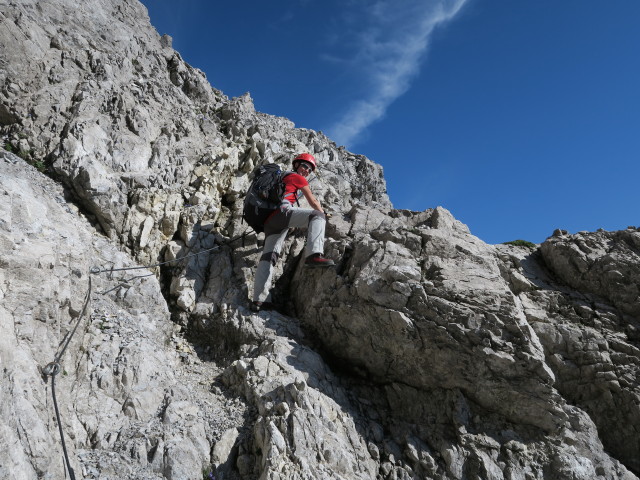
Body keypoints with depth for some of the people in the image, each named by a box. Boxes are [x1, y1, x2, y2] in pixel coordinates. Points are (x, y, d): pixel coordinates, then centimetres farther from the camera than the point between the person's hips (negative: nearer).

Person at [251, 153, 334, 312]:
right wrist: (323, 214, 32)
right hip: (282, 211, -9)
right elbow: (313, 202, 16)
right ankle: (314, 255, -43)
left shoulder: (283, 178, 38)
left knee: (268, 256, -2)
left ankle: (258, 300, -13)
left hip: (269, 221, 9)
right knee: (317, 216, -18)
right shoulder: (297, 177, 13)